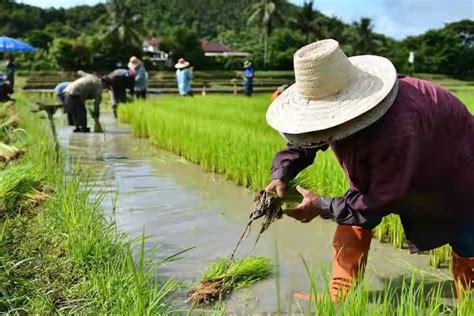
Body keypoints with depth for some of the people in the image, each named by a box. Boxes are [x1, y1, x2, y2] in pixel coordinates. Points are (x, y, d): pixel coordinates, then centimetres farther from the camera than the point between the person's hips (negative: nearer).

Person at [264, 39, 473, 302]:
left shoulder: (395, 132, -48)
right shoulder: (343, 108, -23)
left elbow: (381, 200, -37)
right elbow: (302, 141, -4)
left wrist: (321, 206, -31)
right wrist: (280, 175, -22)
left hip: (449, 163, -6)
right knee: (354, 213, -2)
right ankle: (339, 297, 8)